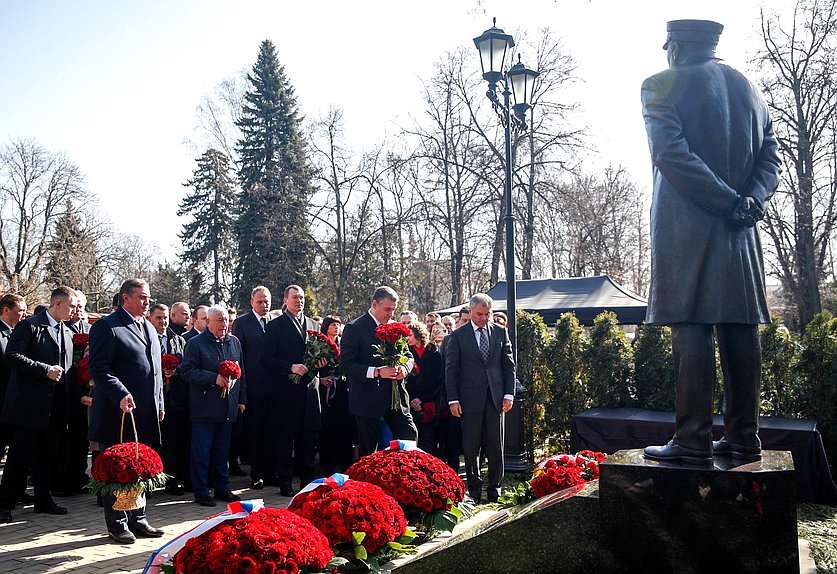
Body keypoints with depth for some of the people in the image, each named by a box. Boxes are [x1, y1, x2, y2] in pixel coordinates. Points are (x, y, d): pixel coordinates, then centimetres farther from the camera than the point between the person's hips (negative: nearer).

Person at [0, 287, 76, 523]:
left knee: (49, 454, 13)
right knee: (20, 454, -1)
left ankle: (43, 499, 23)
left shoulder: (67, 333, 16)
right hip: (31, 404, -7)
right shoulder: (29, 326, -6)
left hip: (56, 405, 7)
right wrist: (45, 370, -19)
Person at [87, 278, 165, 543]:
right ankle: (117, 524, 13)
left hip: (146, 413, 8)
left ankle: (137, 519, 25)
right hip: (119, 412, -8)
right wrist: (120, 395, -25)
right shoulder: (107, 326, -8)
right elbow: (98, 366, -16)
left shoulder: (148, 328, 17)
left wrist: (159, 404, 17)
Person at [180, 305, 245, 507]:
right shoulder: (195, 344, -5)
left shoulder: (235, 342, 12)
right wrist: (214, 378, -20)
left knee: (223, 451, 13)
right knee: (202, 452, 1)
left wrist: (242, 399, 14)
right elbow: (187, 372, -13)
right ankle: (201, 491, 11)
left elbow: (241, 372, 17)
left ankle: (222, 488, 23)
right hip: (204, 409, -5)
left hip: (228, 409, 5)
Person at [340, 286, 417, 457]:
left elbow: (409, 356, 18)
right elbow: (346, 365, -14)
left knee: (410, 436, -2)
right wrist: (376, 372, -24)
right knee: (367, 452, 6)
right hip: (368, 401, -5)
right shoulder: (354, 328, -8)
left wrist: (404, 368, -6)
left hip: (396, 397, 5)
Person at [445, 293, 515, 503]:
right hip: (470, 399, -2)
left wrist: (509, 394, 1)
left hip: (495, 398, 2)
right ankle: (474, 491, 15)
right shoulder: (457, 336, 1)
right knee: (471, 448, 4)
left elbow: (509, 365, 9)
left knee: (495, 447, 6)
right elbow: (451, 369, 0)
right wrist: (453, 399, -6)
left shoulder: (500, 332, 9)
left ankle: (495, 490, 18)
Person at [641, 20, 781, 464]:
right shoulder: (749, 89, 19)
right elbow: (769, 157, 11)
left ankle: (693, 440, -6)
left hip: (686, 225, -5)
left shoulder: (663, 85, -1)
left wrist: (730, 202, -12)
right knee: (740, 330, 6)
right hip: (739, 231, 6)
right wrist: (749, 200, -3)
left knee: (691, 328, -6)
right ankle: (743, 438, 12)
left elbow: (671, 153, -14)